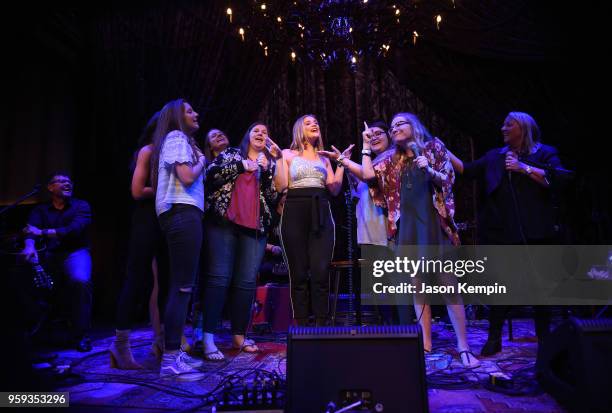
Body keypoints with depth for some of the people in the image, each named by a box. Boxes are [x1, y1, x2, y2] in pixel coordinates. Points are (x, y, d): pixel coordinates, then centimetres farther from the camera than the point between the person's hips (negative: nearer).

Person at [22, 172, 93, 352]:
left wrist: (43, 233, -18)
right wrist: (29, 246, -25)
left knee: (81, 281, -34)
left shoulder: (81, 205, 10)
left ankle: (81, 336, -21)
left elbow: (75, 229, -9)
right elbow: (31, 230, -2)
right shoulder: (40, 210, 19)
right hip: (48, 255, 3)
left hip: (75, 252, -3)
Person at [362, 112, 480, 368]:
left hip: (433, 223, -4)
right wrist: (366, 146, 12)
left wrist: (429, 170, -16)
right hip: (407, 226, 4)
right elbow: (368, 174, 7)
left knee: (447, 282, -8)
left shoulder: (433, 147, 7)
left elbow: (448, 179, 2)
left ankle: (463, 346, -1)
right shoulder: (393, 159, 17)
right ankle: (425, 342, 13)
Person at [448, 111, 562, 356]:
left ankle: (544, 336, 22)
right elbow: (466, 170, 9)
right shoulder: (494, 156, 16)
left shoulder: (544, 153, 5)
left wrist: (524, 168, -14)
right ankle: (494, 339, 13)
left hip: (533, 232, -3)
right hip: (501, 232, 3)